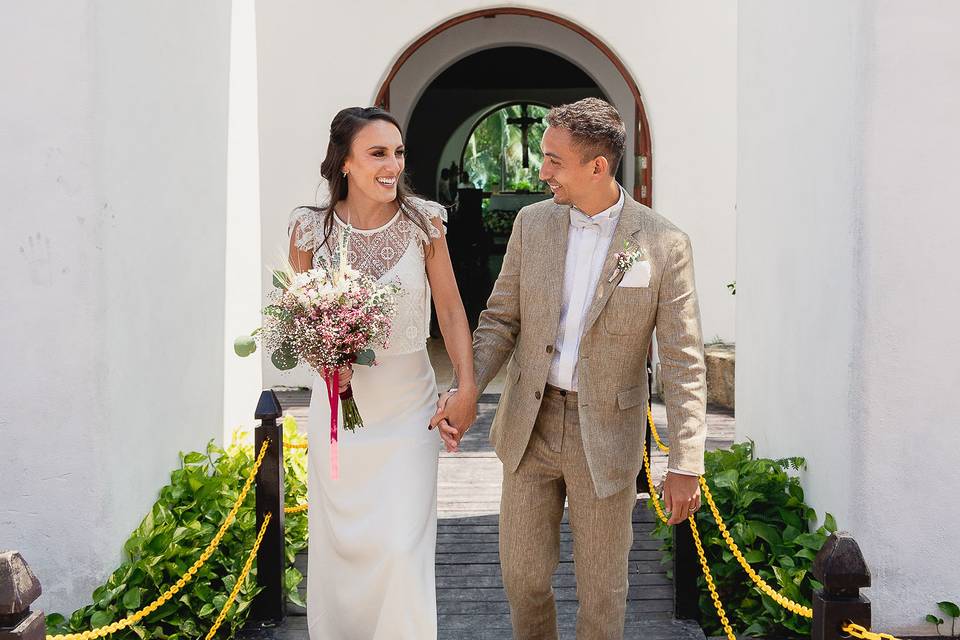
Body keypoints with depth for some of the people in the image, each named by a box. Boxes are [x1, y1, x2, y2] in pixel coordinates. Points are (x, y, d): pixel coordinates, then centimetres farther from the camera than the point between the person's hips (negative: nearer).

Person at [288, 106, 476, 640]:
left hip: (407, 402, -1)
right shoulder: (310, 227, -6)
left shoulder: (423, 221, -7)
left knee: (404, 545, -4)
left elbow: (451, 309, -2)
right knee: (340, 540, 12)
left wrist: (467, 387, -10)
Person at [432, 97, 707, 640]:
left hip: (606, 434, -3)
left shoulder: (664, 244, -11)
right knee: (523, 573, 12)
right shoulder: (533, 223, 0)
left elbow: (684, 361, -9)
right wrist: (466, 389, -10)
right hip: (530, 426, 3)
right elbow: (501, 319, 6)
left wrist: (686, 464, -12)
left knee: (602, 584, 9)